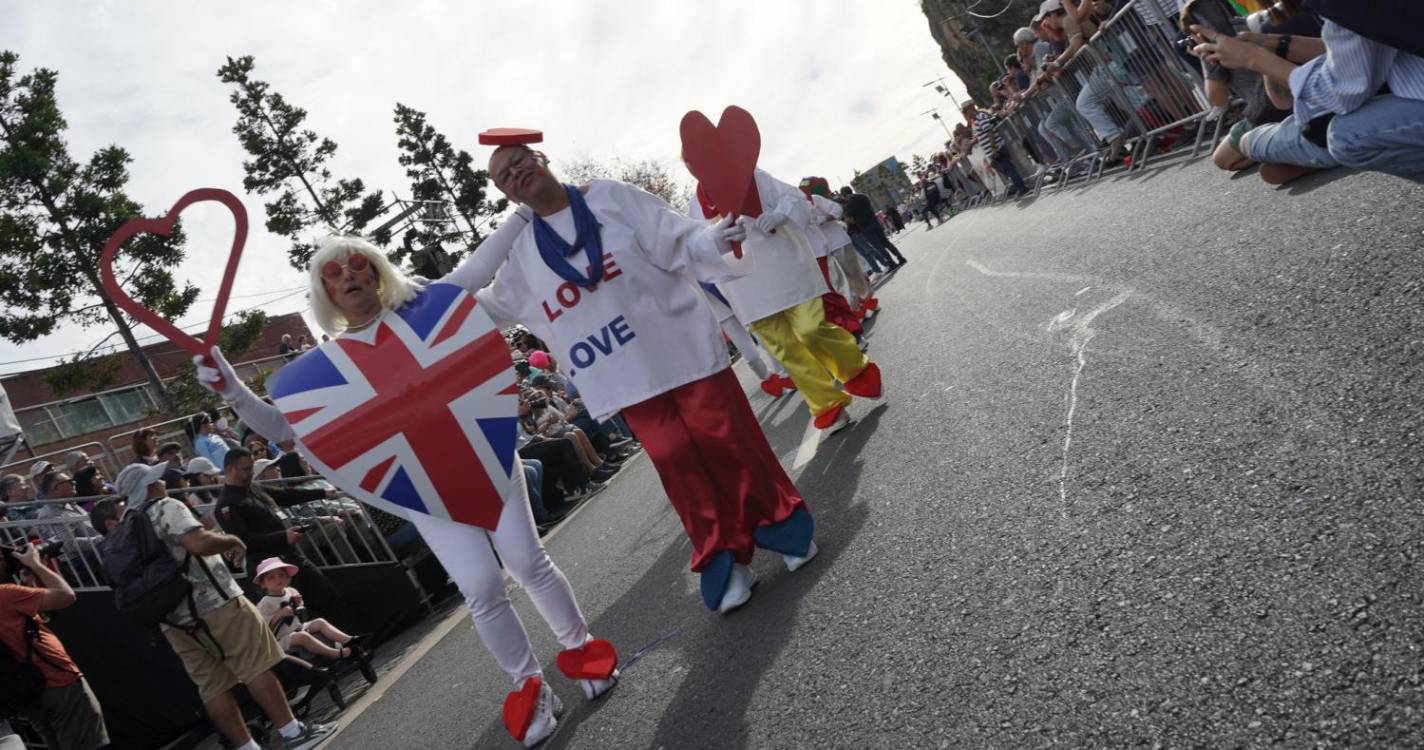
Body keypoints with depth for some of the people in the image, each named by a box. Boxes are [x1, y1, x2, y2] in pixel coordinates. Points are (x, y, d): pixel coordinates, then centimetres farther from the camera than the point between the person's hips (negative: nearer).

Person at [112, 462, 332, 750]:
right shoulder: (165, 508, -9)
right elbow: (200, 543, -24)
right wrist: (232, 540, -6)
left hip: (174, 621, 8)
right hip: (213, 604, -7)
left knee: (212, 687, 7)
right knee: (256, 668, -1)